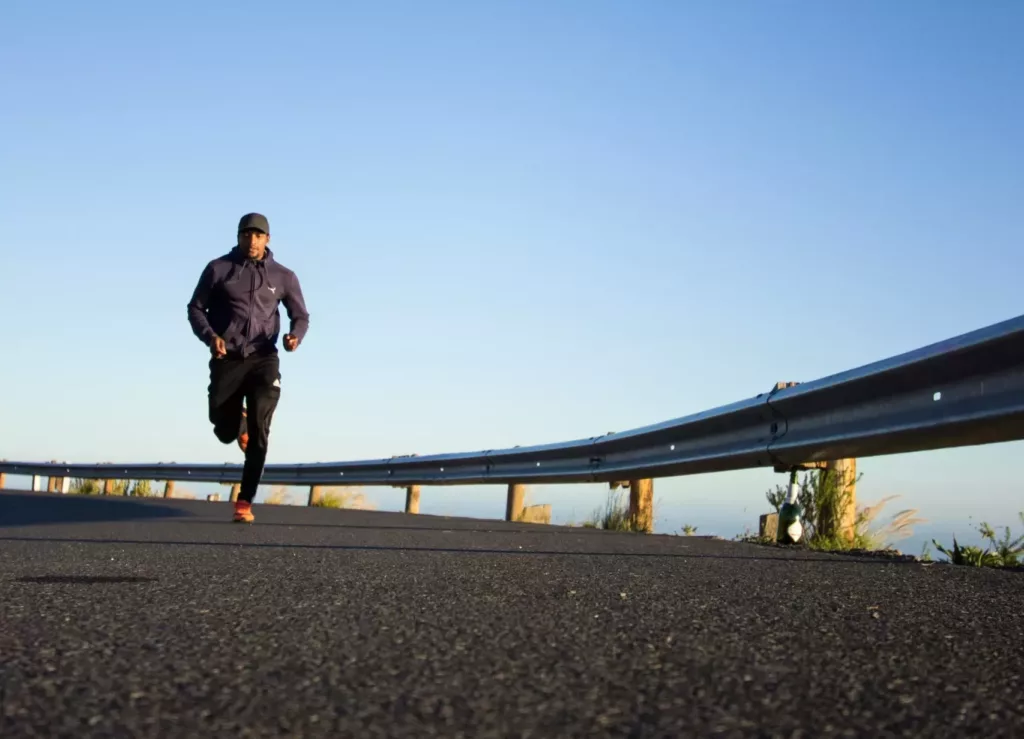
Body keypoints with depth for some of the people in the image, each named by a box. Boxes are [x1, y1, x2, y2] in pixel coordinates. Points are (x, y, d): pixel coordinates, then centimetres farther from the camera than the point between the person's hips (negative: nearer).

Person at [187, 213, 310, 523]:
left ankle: (245, 501, -9)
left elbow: (301, 315, 12)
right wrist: (210, 336, -13)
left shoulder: (283, 276, 3)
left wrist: (295, 336, -12)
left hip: (263, 359, 0)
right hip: (227, 360, 1)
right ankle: (239, 421, 45)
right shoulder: (218, 269, 1)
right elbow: (196, 308, 7)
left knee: (259, 430, -16)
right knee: (225, 432, 5)